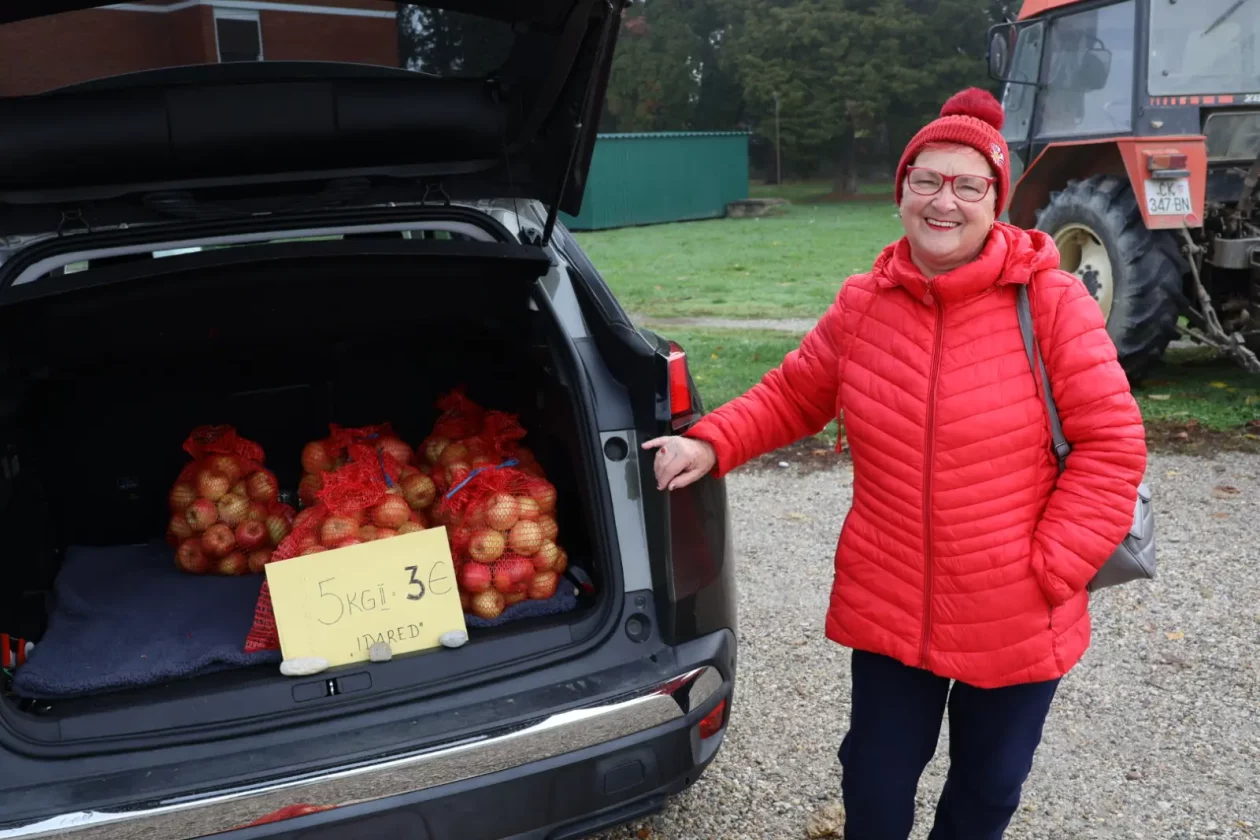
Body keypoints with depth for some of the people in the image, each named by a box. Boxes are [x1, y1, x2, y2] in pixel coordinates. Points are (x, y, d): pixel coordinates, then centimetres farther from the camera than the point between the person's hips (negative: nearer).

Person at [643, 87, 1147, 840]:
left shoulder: (1050, 300, -12)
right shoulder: (863, 304, -3)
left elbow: (1112, 445, -11)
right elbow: (792, 395, 9)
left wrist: (1051, 570, -14)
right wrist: (711, 444, -6)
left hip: (1017, 623, -1)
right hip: (889, 610, 2)